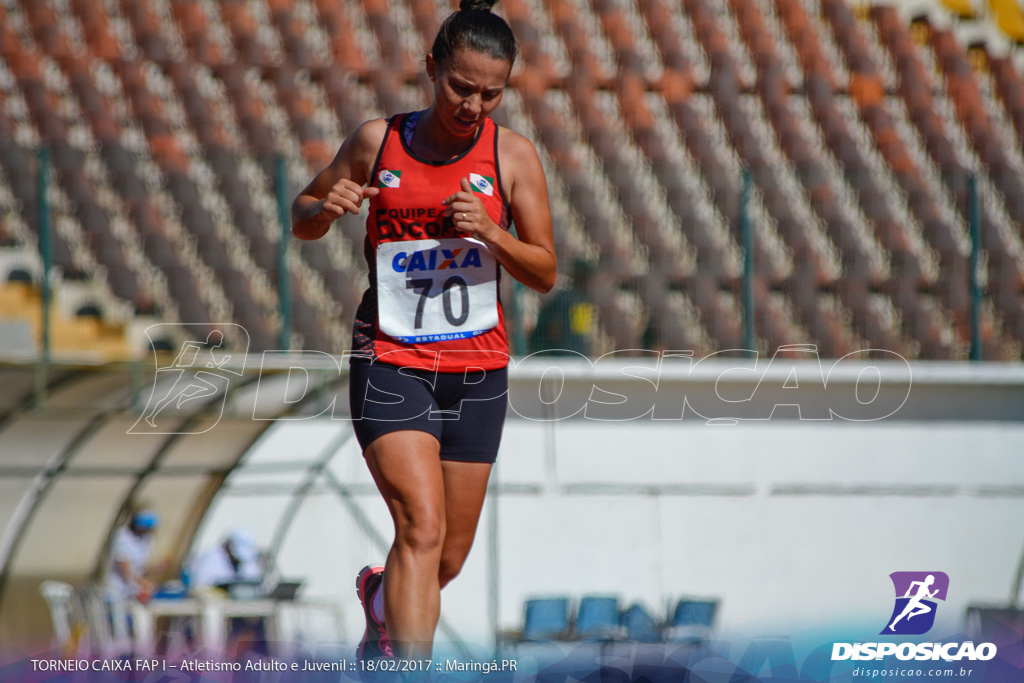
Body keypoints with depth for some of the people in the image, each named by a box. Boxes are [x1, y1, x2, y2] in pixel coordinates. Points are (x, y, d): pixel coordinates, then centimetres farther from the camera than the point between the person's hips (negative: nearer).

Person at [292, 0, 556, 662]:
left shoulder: (513, 154, 0)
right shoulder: (378, 140, 0)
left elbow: (545, 272, 1)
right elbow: (301, 220, 12)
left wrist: (490, 233, -18)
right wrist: (327, 207, -12)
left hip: (477, 370, 2)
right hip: (390, 362, -2)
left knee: (448, 559, 11)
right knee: (422, 528, -22)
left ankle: (381, 596, 45)